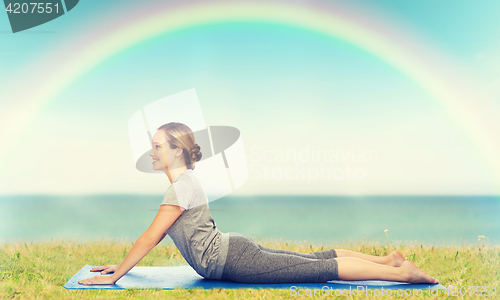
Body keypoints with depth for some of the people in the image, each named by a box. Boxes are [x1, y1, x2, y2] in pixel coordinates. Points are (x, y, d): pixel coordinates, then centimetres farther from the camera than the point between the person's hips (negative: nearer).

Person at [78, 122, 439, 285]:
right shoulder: (186, 180, 14)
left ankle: (401, 272, -4)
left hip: (232, 260, -9)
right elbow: (156, 235, 20)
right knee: (318, 259, 12)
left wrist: (115, 276, -12)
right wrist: (122, 263, 19)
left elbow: (150, 237, -19)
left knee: (320, 268, -8)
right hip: (234, 249, 9)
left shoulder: (182, 187, -16)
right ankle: (388, 259, 18)